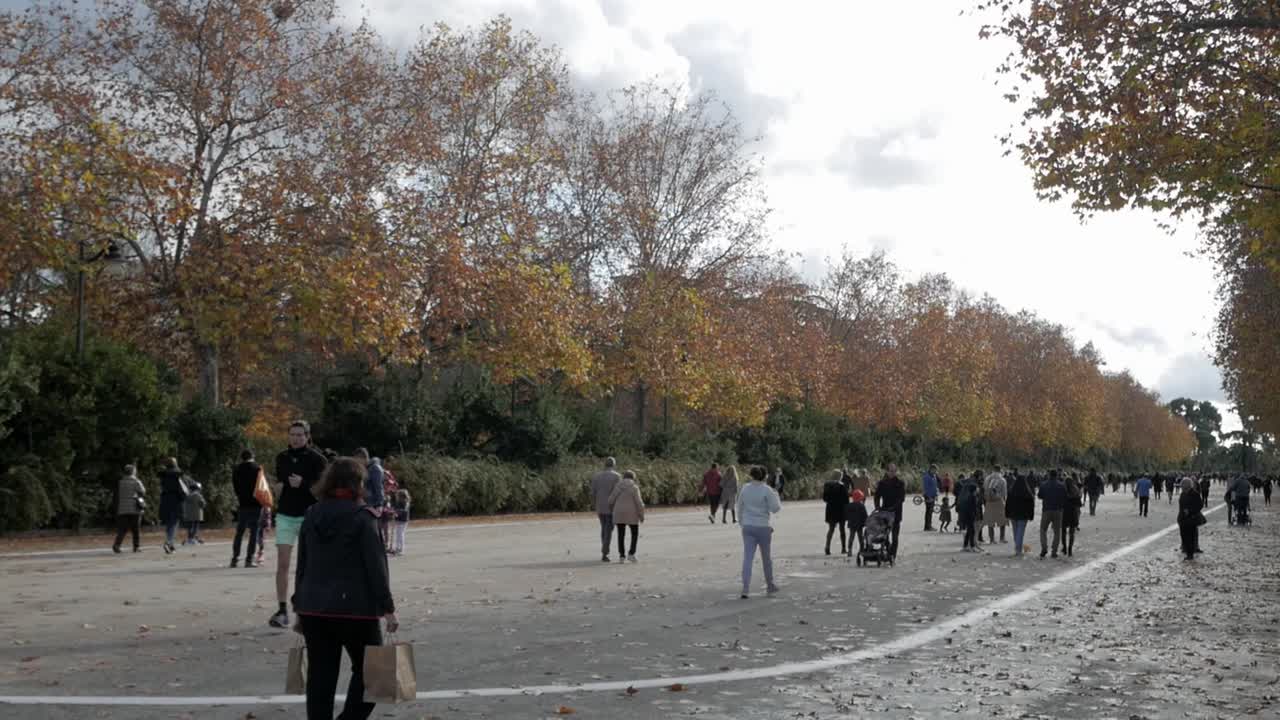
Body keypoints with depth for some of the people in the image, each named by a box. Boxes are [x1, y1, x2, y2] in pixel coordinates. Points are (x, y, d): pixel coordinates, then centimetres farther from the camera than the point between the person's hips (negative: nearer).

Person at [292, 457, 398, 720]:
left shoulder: (311, 515, 9)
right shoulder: (362, 516, -9)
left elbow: (302, 566, 13)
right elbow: (376, 566, -12)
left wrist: (300, 606, 20)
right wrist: (387, 608, -8)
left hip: (314, 608, 5)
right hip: (355, 608, -5)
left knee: (320, 676, 9)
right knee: (367, 670, 9)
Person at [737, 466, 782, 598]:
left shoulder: (745, 489, 2)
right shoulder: (767, 490, -12)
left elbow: (740, 508, 12)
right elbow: (775, 509, -13)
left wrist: (741, 523, 27)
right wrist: (776, 497, 6)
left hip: (748, 527, 3)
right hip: (763, 527, -3)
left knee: (748, 558, -3)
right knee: (766, 557, 16)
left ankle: (745, 589, -14)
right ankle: (770, 585, 31)